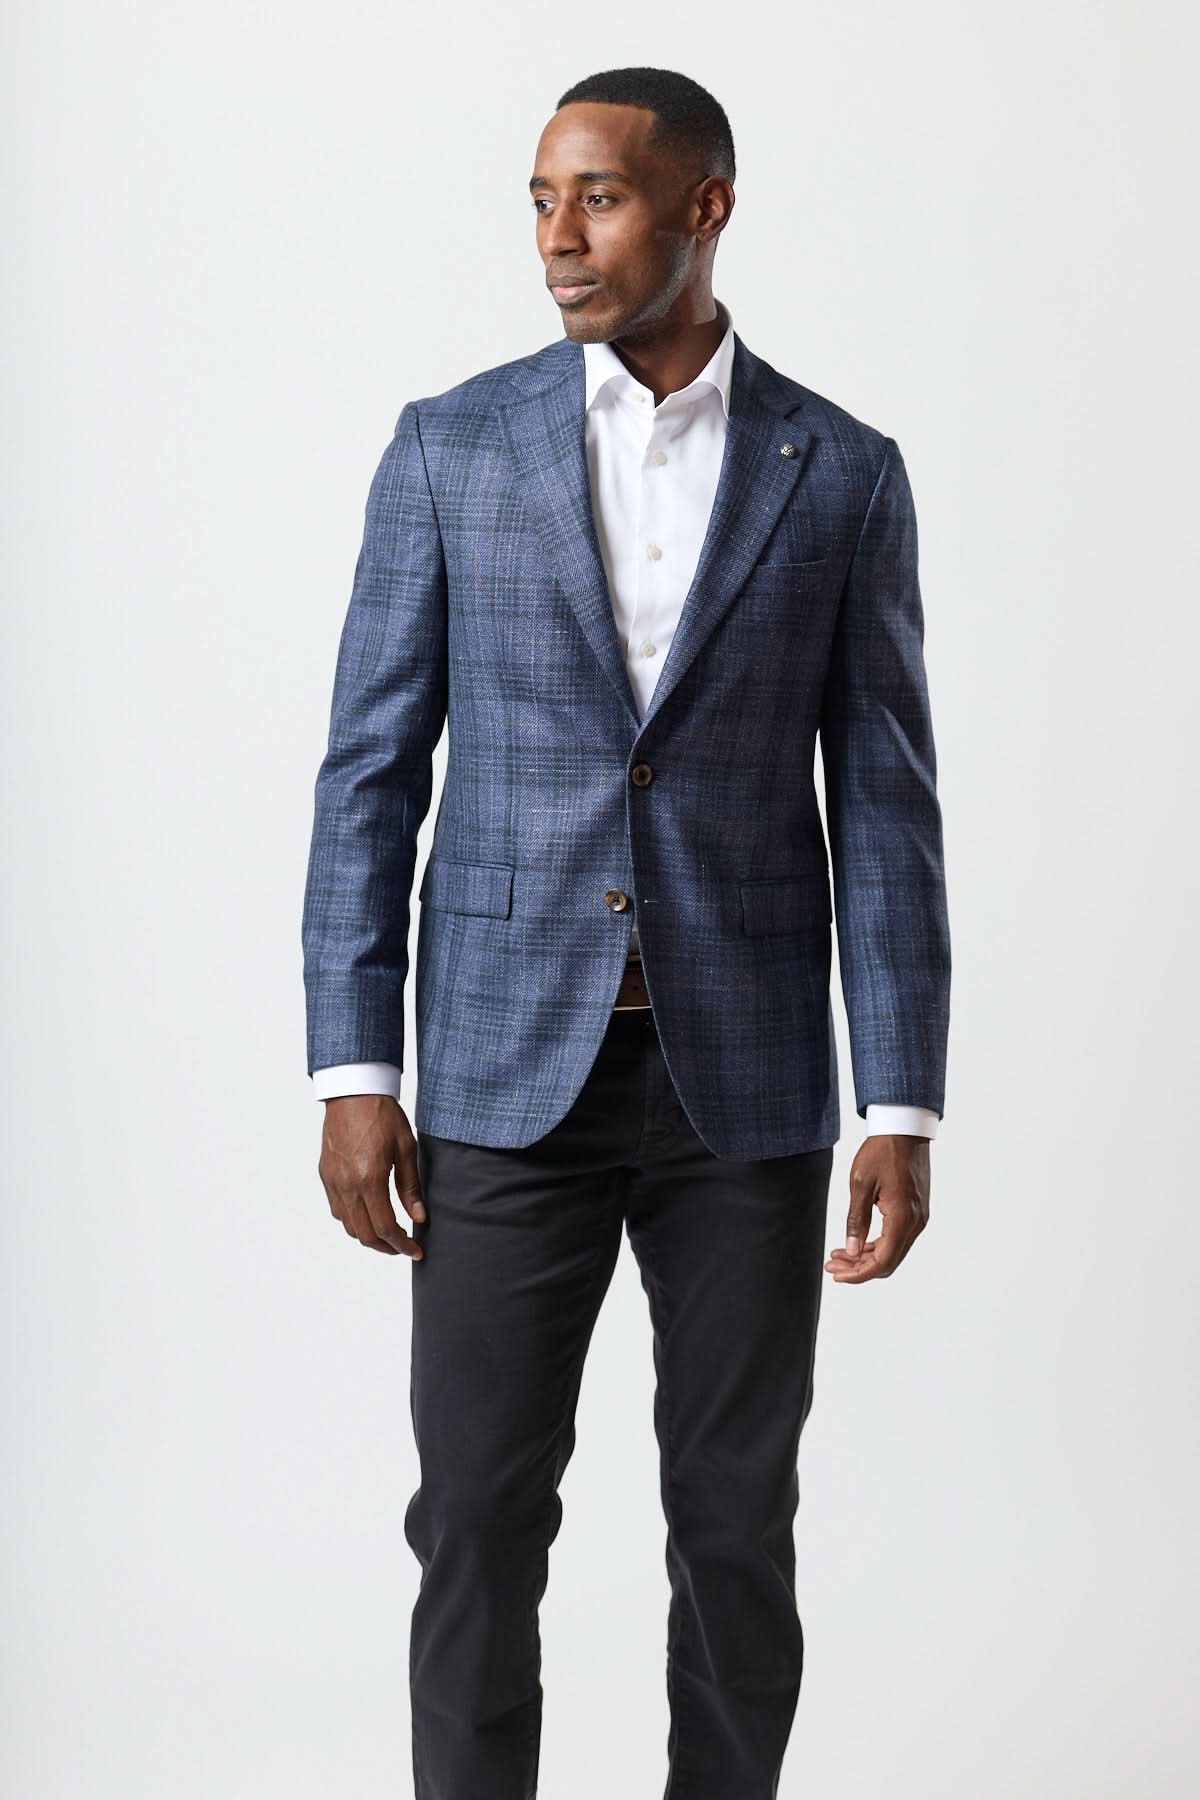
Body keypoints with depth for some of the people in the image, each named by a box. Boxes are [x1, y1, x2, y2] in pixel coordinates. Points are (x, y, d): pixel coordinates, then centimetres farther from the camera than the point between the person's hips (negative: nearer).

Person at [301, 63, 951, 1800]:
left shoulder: (842, 473, 2)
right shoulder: (451, 446, 2)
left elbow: (884, 808, 1)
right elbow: (372, 774, 1)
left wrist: (904, 1112, -5)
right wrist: (353, 1074, -6)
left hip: (746, 1070, 0)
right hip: (511, 1070, 0)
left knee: (736, 1523, 6)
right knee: (478, 1519, 1)